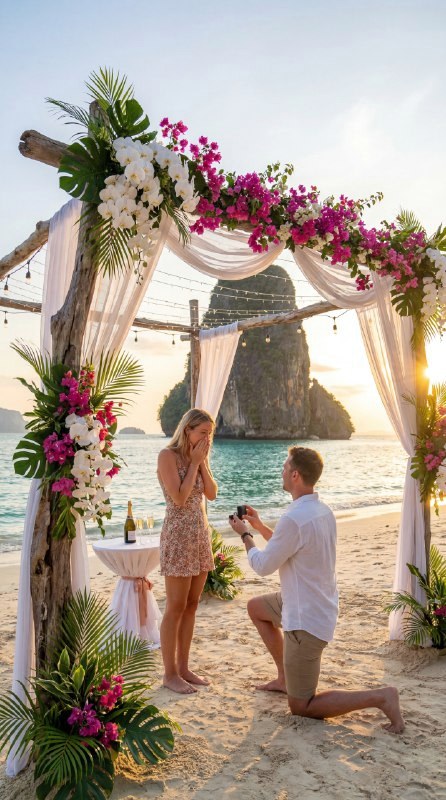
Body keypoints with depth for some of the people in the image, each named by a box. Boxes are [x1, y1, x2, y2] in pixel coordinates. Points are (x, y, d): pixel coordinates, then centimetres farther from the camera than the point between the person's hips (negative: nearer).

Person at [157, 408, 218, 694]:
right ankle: (170, 673, 14)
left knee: (191, 606, 12)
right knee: (176, 608, 1)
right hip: (178, 536, -7)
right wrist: (194, 463, -13)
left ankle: (183, 667, 23)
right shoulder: (168, 455, -11)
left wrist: (202, 463, -4)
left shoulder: (199, 456, 11)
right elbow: (179, 498, -18)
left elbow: (212, 494, 4)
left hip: (201, 535, 8)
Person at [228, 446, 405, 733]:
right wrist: (259, 526, 15)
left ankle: (380, 697, -3)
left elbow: (263, 565, -16)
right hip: (320, 605, 9)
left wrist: (245, 534, 0)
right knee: (255, 607, 30)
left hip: (307, 621, -9)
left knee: (301, 707, 5)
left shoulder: (294, 519, -29)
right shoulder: (323, 511, 1)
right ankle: (285, 677, 33)